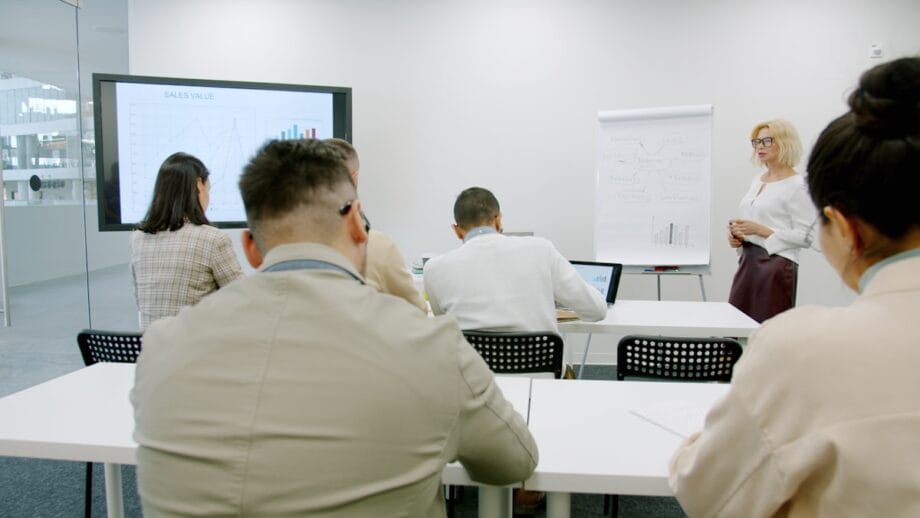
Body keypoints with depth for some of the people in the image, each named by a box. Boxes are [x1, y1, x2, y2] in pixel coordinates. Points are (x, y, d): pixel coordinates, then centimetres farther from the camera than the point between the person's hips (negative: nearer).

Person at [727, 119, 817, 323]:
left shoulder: (797, 186, -9)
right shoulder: (757, 179, 14)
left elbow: (804, 237, -13)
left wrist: (759, 230, -19)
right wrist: (737, 236, 4)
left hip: (776, 264, -7)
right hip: (748, 261, 7)